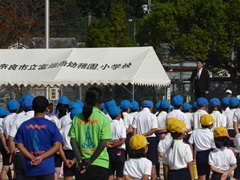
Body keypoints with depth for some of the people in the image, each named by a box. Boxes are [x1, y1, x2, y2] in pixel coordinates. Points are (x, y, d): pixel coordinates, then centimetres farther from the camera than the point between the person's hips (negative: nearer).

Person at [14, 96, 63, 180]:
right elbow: (56, 146, -6)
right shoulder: (50, 125, -3)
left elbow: (19, 145, 0)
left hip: (30, 169, 2)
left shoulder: (24, 125, 4)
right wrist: (42, 157, -9)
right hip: (47, 167, -2)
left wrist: (32, 158, -6)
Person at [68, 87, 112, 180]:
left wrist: (80, 160, -6)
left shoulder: (77, 118, 3)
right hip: (100, 164, -3)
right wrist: (90, 161, -10)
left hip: (82, 164, 3)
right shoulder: (103, 119, -7)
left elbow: (73, 141, -3)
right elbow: (103, 143, -12)